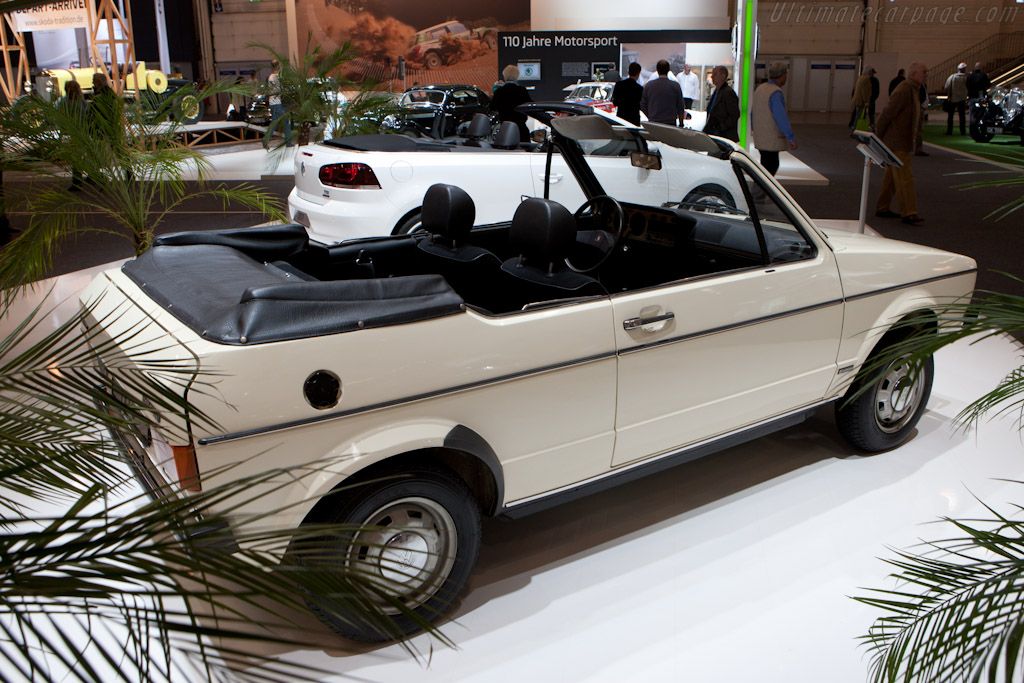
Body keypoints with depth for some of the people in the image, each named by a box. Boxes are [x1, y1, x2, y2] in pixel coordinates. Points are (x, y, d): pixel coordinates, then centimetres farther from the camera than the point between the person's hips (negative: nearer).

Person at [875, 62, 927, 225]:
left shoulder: (914, 90, 15)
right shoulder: (903, 91, -19)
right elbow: (887, 113, -19)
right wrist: (877, 136, -13)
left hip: (903, 141, 10)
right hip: (896, 142, -10)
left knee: (892, 175, 15)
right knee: (904, 177, -11)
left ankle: (882, 208, 23)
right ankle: (908, 213, -12)